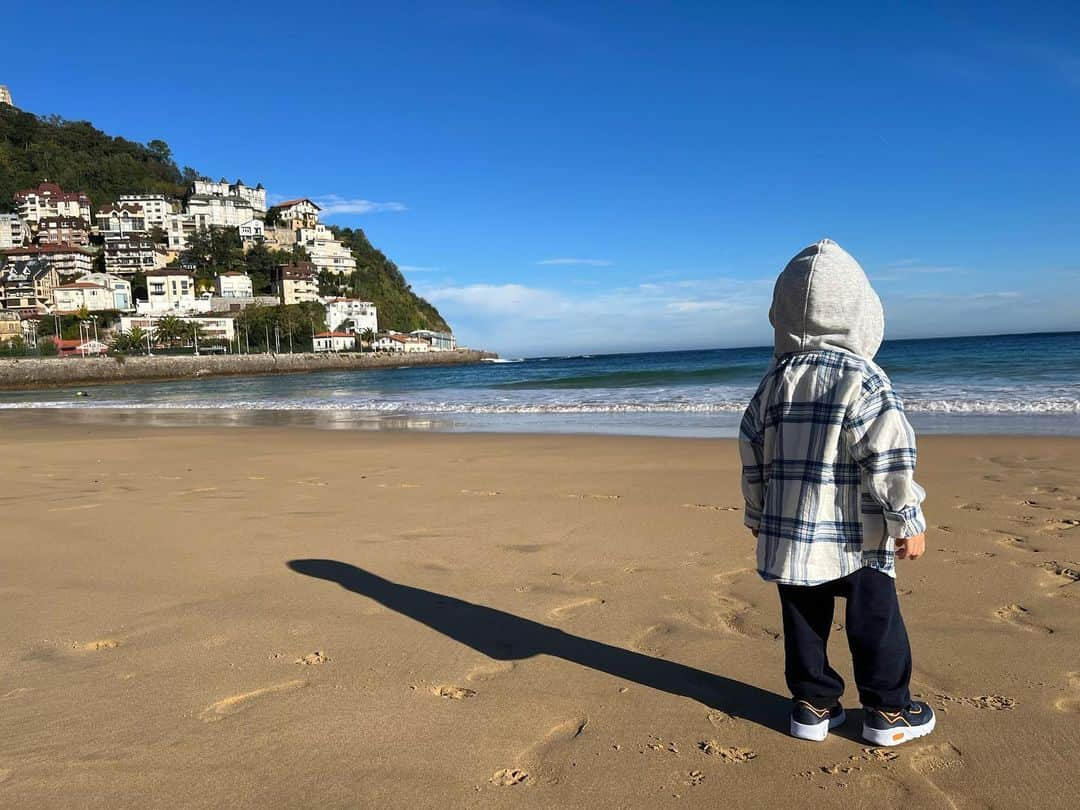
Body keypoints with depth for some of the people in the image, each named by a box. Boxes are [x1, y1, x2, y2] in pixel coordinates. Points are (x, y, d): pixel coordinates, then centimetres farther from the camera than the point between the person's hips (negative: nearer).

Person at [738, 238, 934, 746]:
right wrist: (909, 521, -7)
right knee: (875, 622, 10)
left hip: (789, 532, 4)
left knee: (804, 621, 14)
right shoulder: (863, 379, -12)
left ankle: (813, 705, 23)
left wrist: (756, 514, 17)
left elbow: (752, 452, 7)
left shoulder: (775, 380, 3)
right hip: (856, 534, -4)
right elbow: (890, 457, -15)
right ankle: (888, 712, 22)